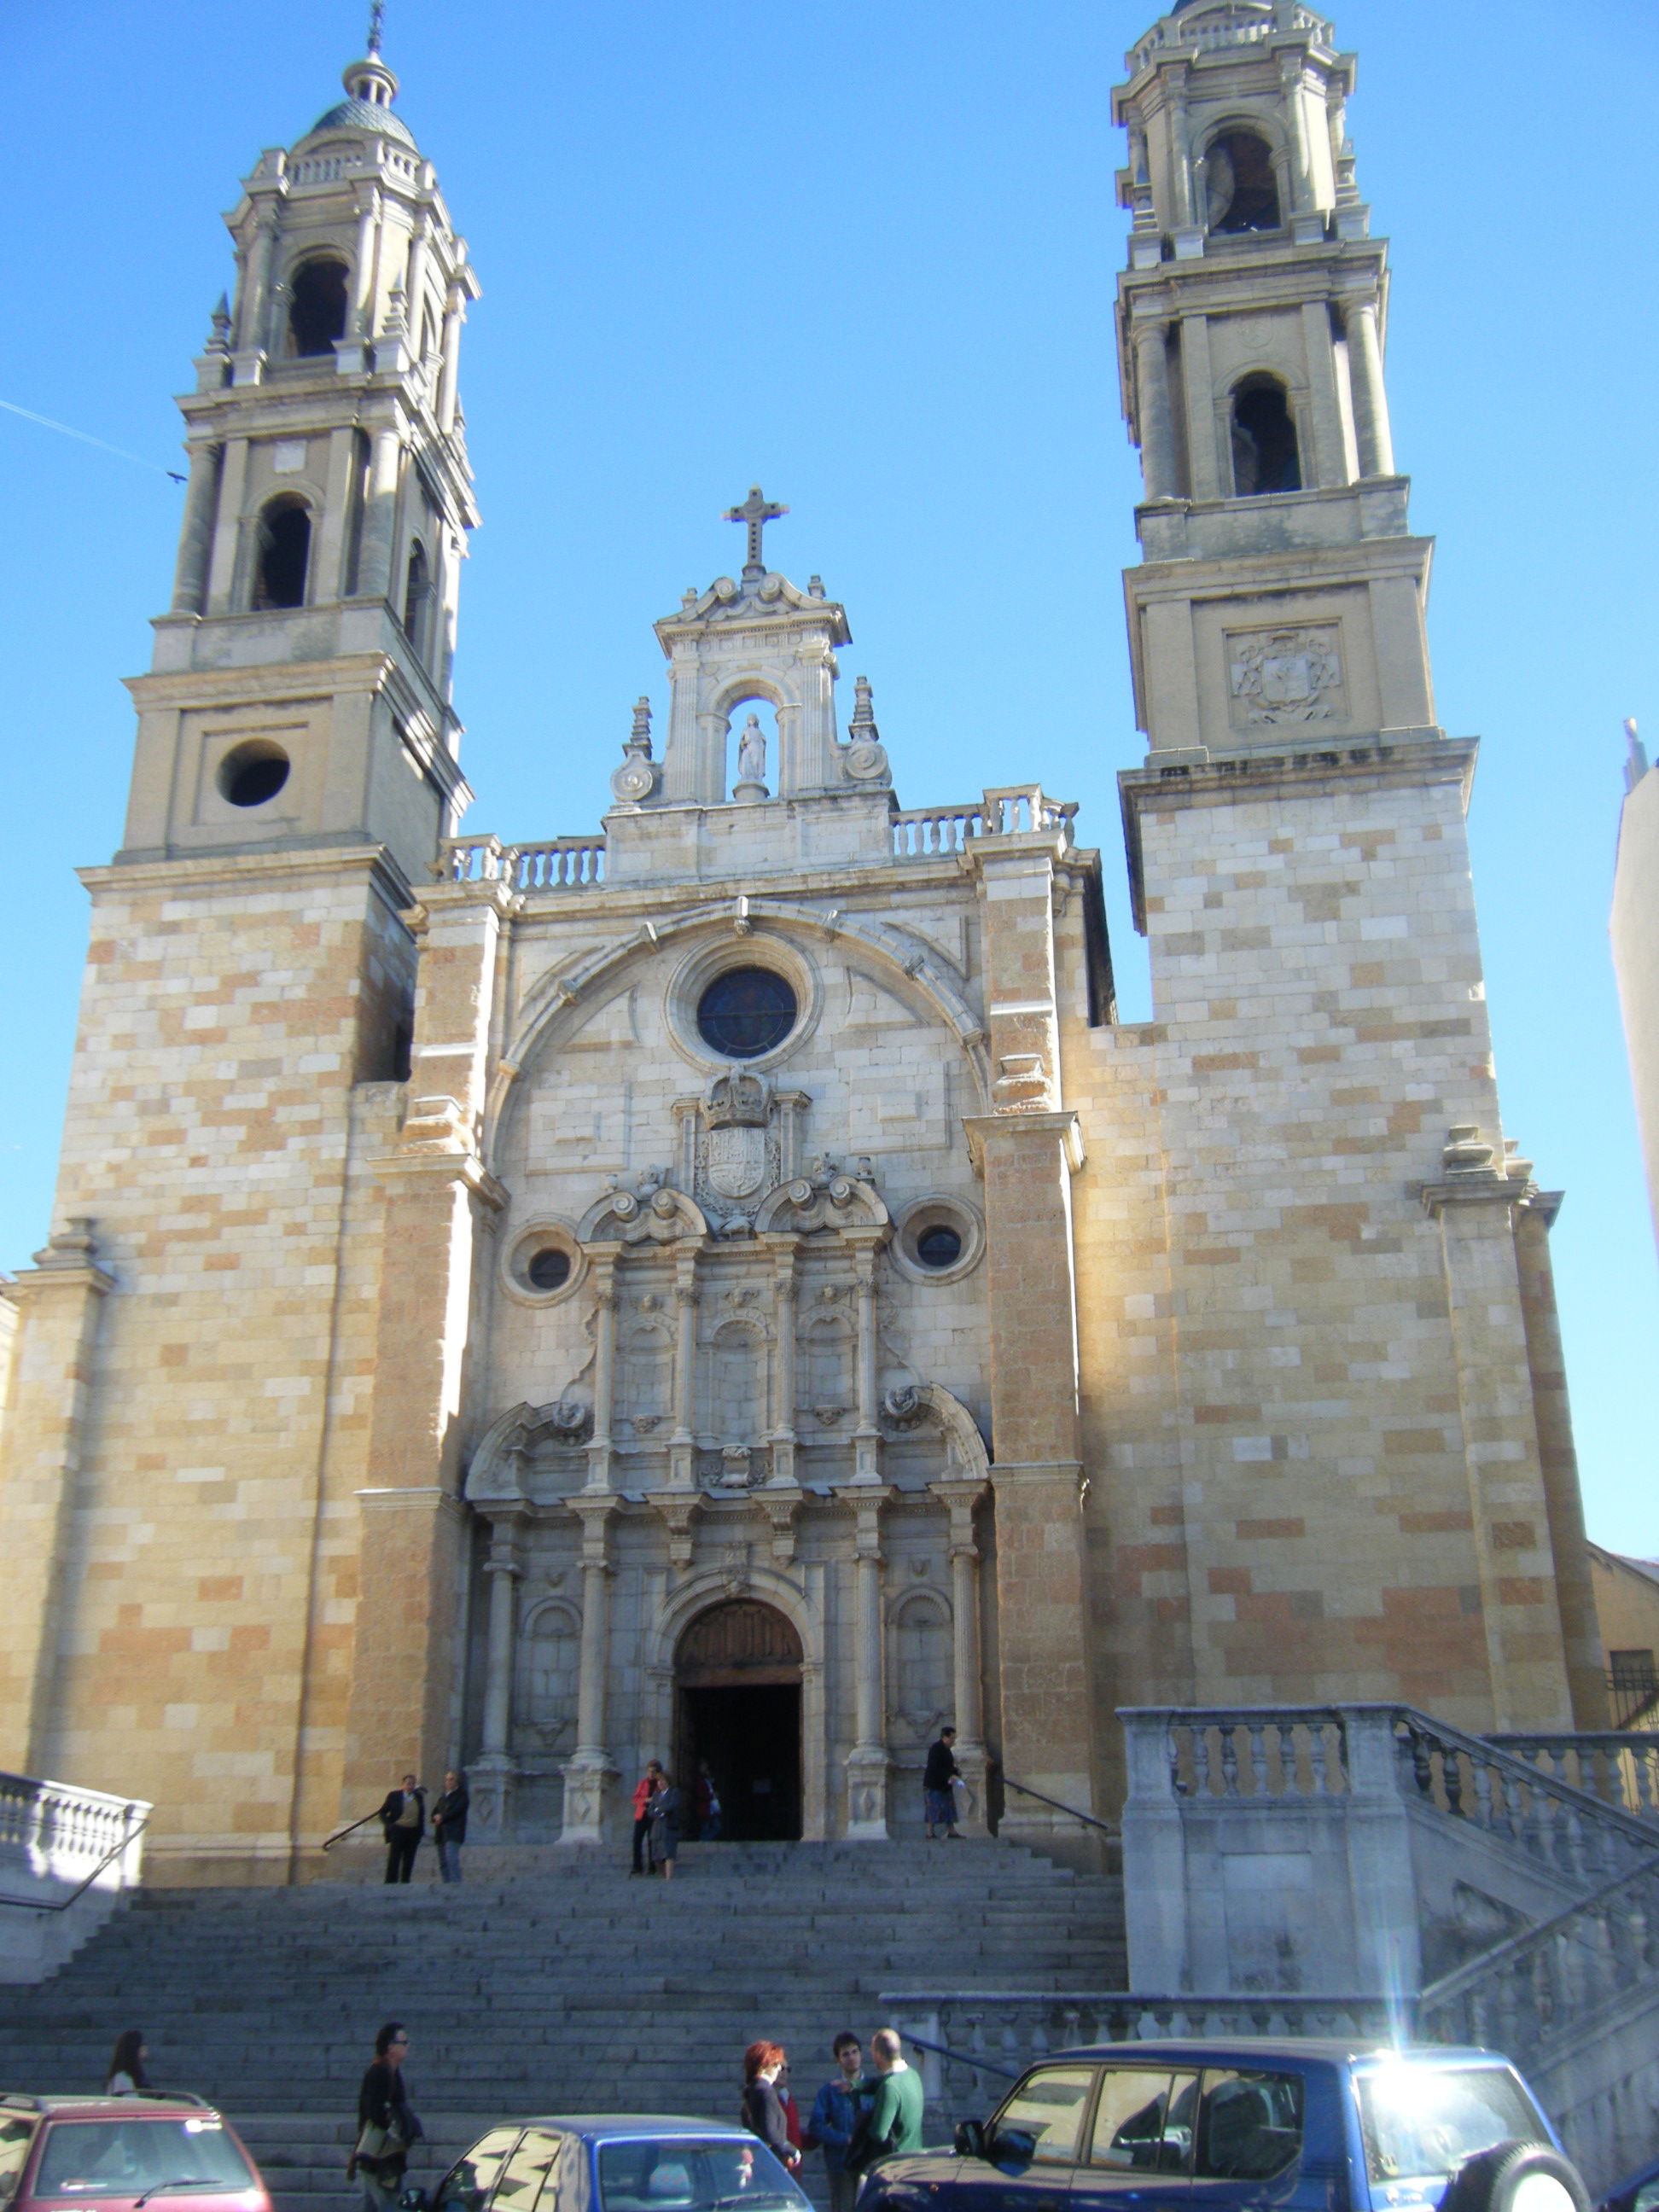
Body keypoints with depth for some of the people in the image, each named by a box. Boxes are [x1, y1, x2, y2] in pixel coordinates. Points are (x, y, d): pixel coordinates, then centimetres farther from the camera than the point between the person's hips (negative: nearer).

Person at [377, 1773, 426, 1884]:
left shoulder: (419, 1796, 10)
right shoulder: (394, 1795, 1)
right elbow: (383, 1812, 5)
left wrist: (421, 1830, 5)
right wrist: (388, 1825, -9)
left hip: (414, 1832, 3)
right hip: (398, 1832, -3)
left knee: (408, 1862, 5)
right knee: (394, 1860, -7)